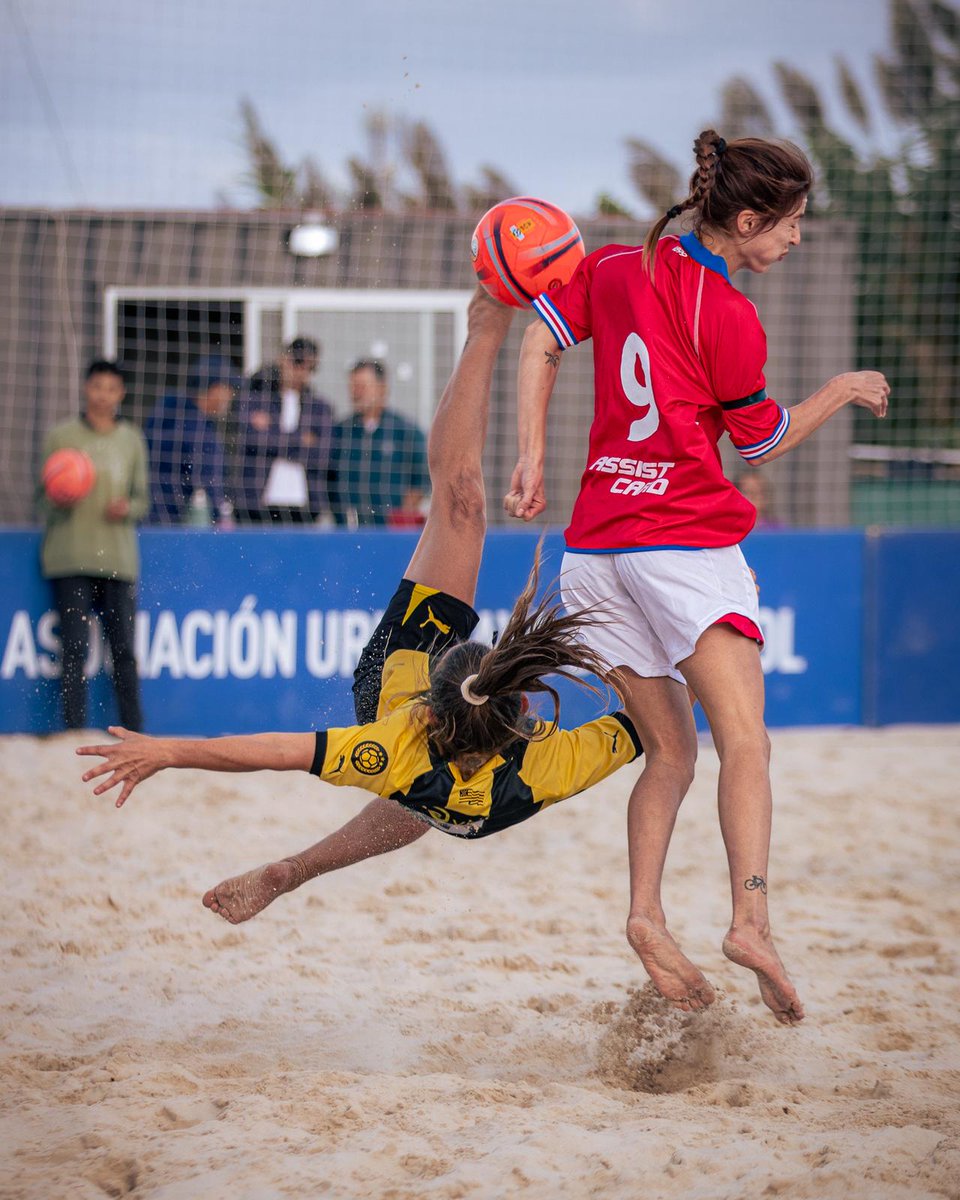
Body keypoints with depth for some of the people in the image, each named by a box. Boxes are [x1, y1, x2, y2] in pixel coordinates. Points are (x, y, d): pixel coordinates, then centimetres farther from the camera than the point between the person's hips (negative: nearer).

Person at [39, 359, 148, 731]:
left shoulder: (132, 440, 13)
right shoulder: (61, 437, 6)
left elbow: (142, 498, 15)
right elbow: (44, 502, 7)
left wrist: (128, 508, -8)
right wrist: (62, 501, -16)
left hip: (119, 557, 2)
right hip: (71, 557, -2)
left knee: (124, 649, 0)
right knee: (75, 648, -7)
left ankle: (134, 732, 4)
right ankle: (75, 732, -5)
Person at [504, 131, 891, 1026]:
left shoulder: (616, 269, 10)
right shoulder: (728, 318, -9)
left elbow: (539, 343, 14)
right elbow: (761, 442, 2)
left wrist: (531, 459, 14)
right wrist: (842, 392, 15)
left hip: (599, 542, 7)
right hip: (686, 539, -7)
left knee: (670, 750, 14)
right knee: (743, 742, -13)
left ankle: (645, 916, 0)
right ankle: (751, 923, -29)